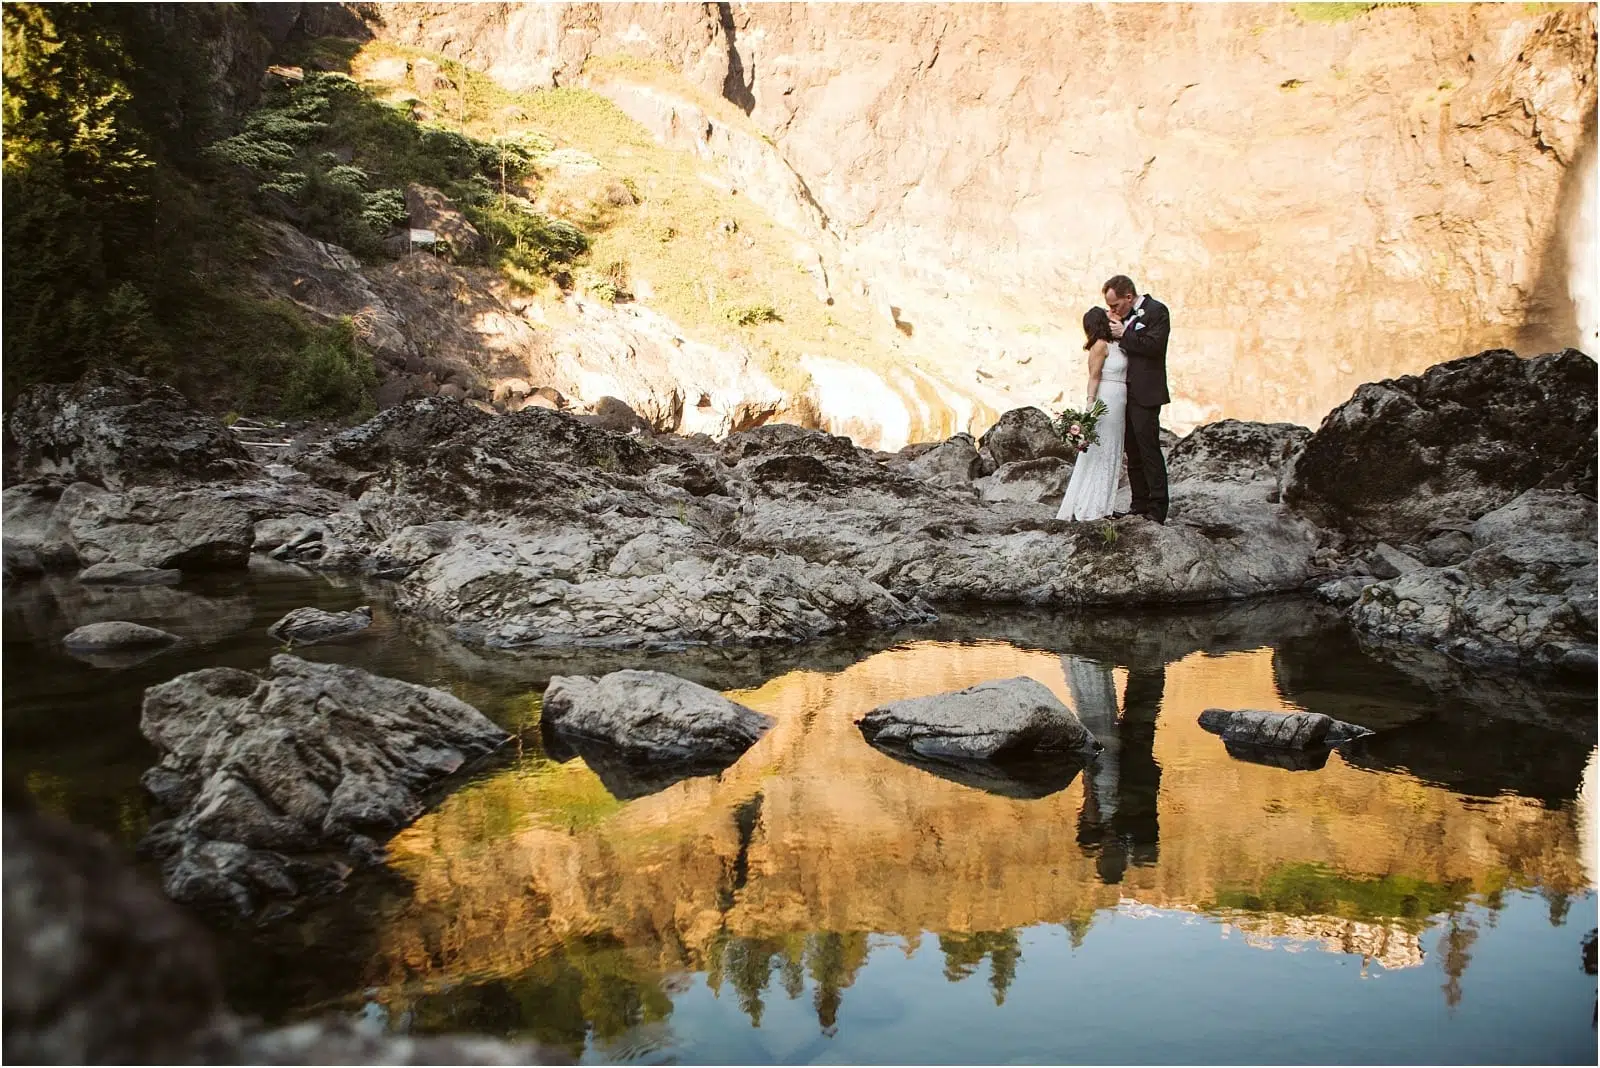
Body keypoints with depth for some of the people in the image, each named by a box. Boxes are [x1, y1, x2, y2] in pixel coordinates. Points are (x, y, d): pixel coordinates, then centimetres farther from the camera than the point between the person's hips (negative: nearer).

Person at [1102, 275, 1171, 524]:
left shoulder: (1156, 311, -9)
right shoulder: (1125, 316, 14)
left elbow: (1153, 345, -20)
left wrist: (1123, 335, -14)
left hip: (1144, 394, -8)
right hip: (1125, 393, 8)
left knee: (1149, 450, -7)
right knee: (1133, 452, 12)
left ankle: (1157, 510, -4)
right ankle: (1139, 505, 20)